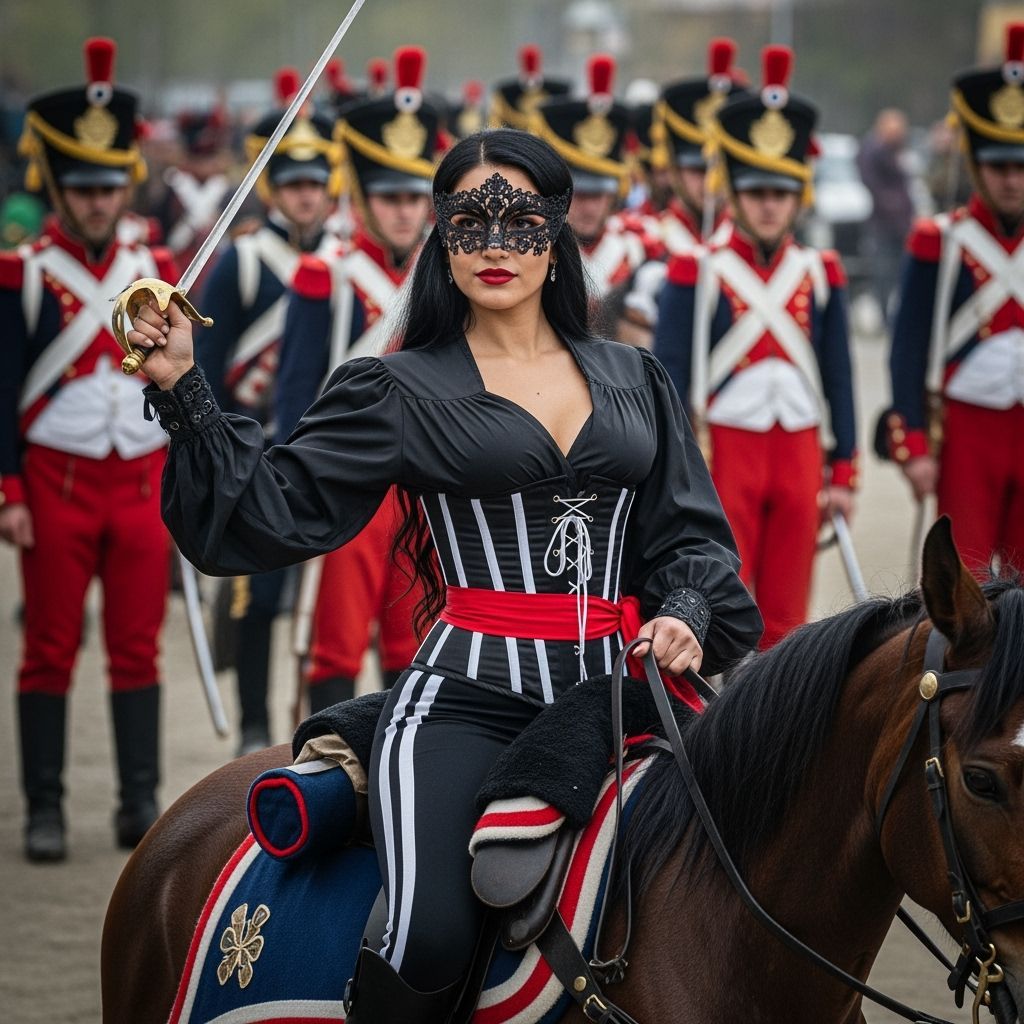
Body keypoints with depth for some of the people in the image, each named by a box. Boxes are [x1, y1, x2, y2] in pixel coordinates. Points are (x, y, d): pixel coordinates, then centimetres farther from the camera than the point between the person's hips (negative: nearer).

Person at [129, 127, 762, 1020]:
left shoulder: (633, 379, 17)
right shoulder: (399, 394, 8)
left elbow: (690, 534, 15)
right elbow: (272, 511, 3)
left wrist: (686, 615, -6)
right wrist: (182, 391, -5)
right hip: (466, 701, -4)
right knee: (430, 945, -27)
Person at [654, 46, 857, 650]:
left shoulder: (821, 275, 8)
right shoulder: (697, 275, -2)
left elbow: (839, 378, 10)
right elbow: (669, 374, -3)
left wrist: (843, 473, 8)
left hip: (798, 455, 3)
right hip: (723, 452, -3)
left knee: (786, 616, 6)